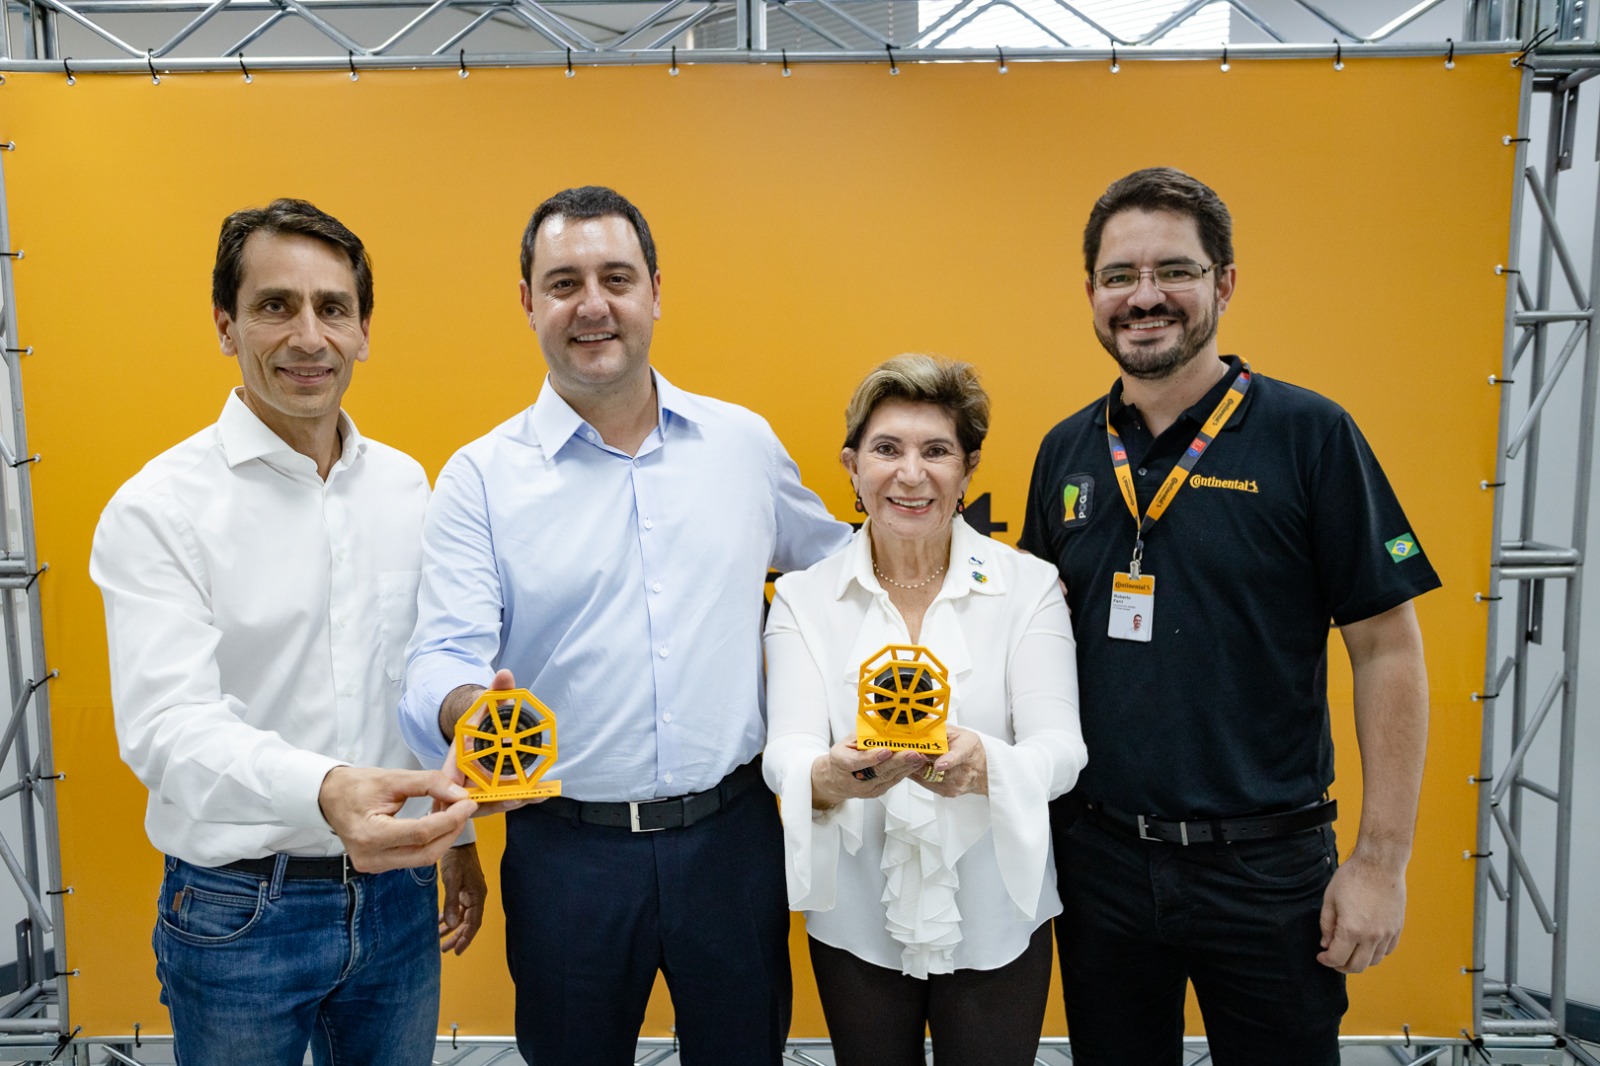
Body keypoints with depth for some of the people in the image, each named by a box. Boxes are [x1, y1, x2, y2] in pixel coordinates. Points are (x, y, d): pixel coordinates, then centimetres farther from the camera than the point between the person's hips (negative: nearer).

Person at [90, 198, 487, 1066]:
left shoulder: (406, 488, 3)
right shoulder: (157, 508, -13)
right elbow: (167, 724, -24)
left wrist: (456, 836, 13)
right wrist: (324, 791, -43)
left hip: (397, 891, 4)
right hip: (239, 910, -4)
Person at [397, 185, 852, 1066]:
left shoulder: (744, 441, 3)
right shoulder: (480, 477, -4)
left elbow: (836, 561, 17)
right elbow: (441, 661, -11)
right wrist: (472, 711, -34)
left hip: (732, 833, 2)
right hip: (568, 850, -1)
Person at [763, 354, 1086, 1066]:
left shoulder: (1029, 586, -6)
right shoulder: (803, 597, -4)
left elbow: (1062, 750, -12)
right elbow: (783, 752, -12)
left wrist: (983, 765, -34)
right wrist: (828, 775, -35)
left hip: (995, 920, 0)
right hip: (855, 922, 1)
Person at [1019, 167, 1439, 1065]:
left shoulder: (1309, 435, -9)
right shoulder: (1066, 452, 3)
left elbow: (1387, 650, -7)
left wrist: (1384, 858, -9)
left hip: (1264, 864, -3)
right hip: (1098, 859, 4)